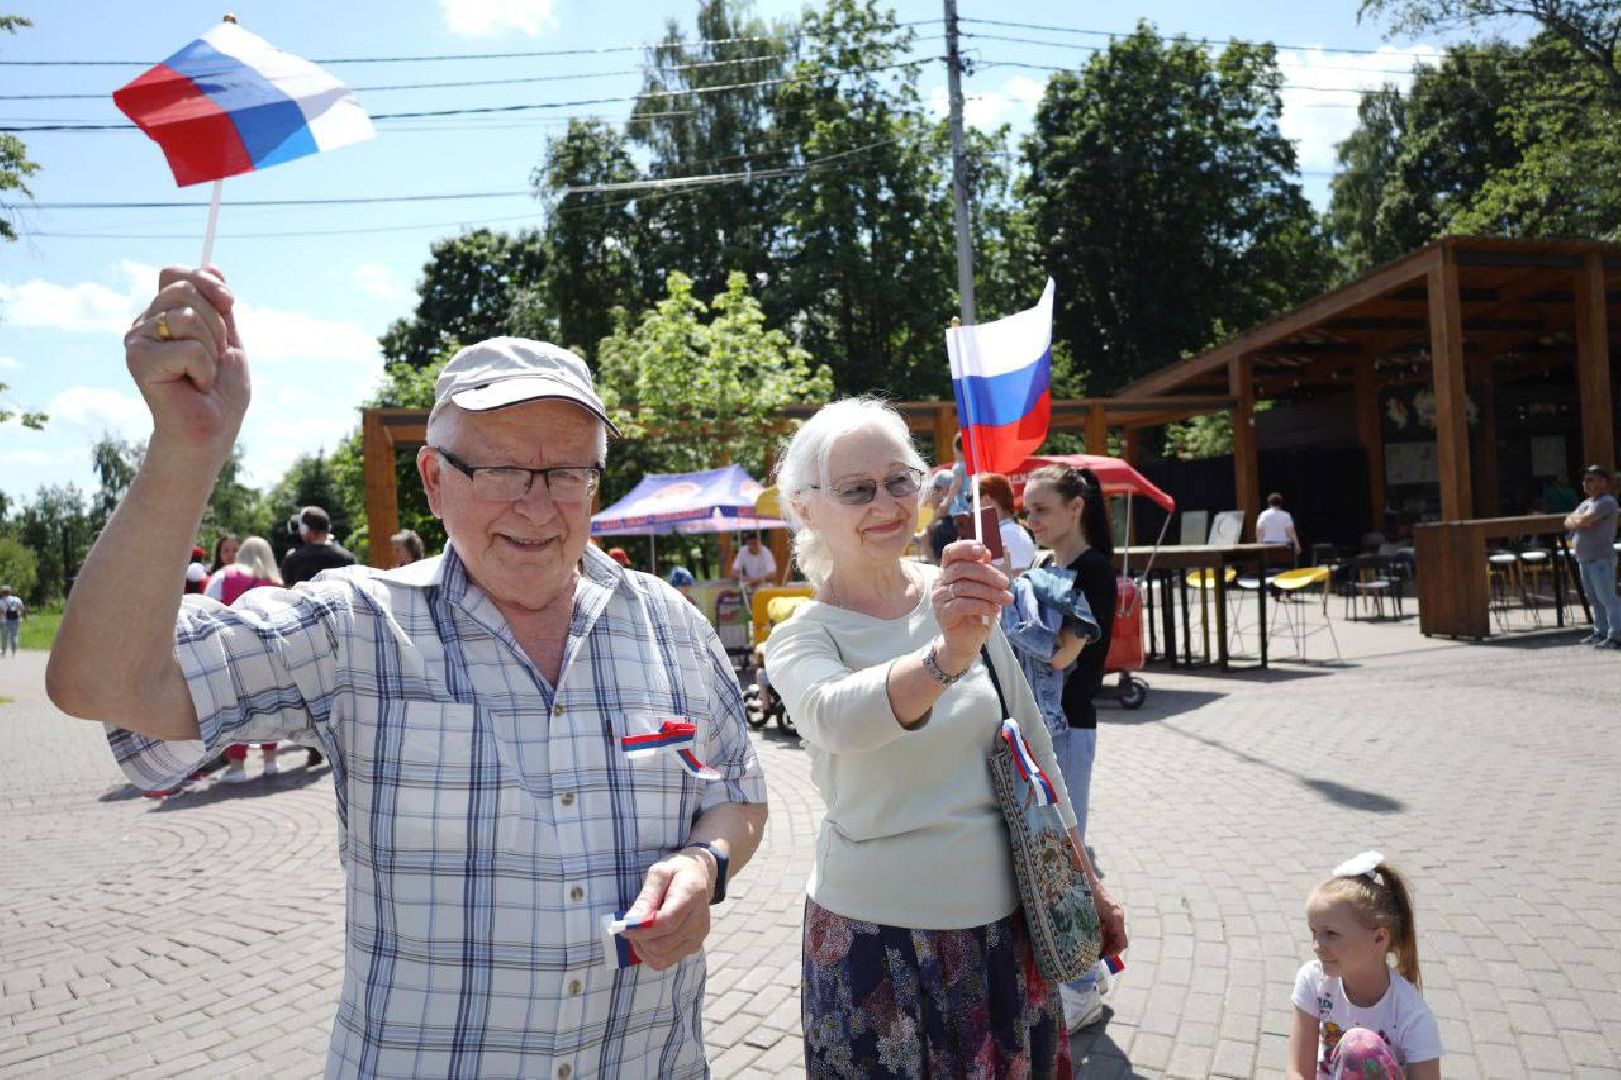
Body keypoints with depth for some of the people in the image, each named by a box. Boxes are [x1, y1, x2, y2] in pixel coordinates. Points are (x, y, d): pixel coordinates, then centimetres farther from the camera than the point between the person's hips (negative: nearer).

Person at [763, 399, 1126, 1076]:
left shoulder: (961, 597, 0)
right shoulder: (801, 640, -12)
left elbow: (1033, 747, 8)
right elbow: (837, 716, -36)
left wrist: (1087, 885, 11)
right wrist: (945, 657, -54)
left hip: (1004, 919, 4)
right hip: (878, 937, -3)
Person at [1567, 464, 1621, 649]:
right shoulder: (1586, 502, 19)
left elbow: (1585, 520, -21)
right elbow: (1568, 521, 13)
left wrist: (1574, 519, 0)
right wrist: (1580, 521, -7)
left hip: (1601, 558, -9)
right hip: (1584, 558, 9)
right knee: (1594, 599, 14)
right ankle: (1600, 632, 21)